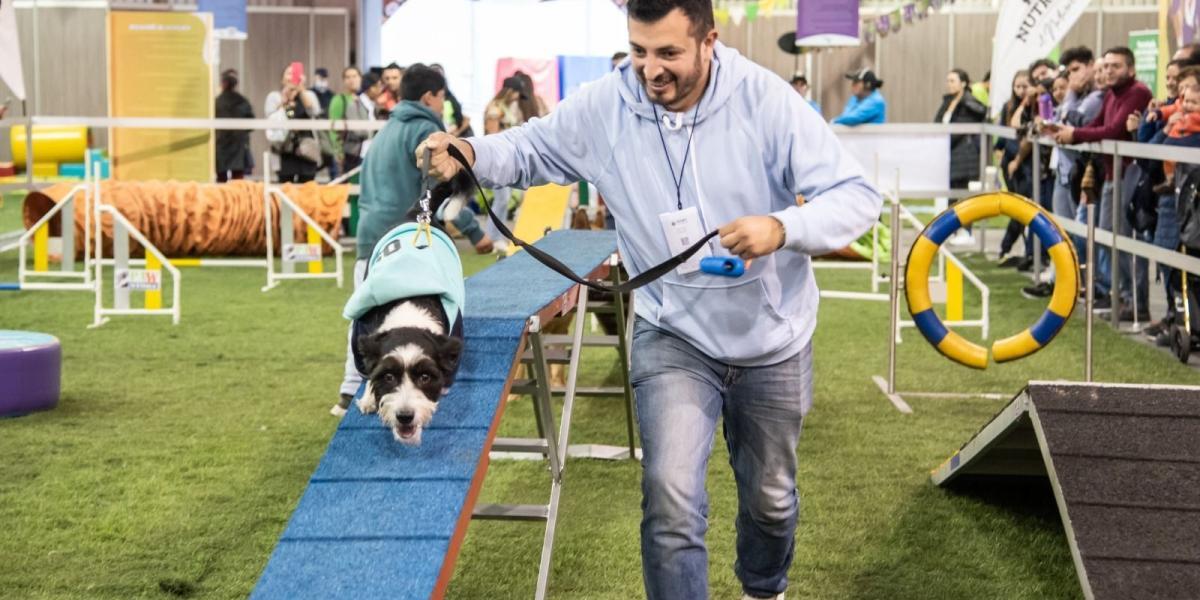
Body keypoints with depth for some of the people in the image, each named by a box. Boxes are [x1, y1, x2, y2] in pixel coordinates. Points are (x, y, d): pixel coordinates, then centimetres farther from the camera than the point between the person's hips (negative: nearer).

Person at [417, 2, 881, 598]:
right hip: (672, 336, 0)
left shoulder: (765, 99, -22)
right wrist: (470, 153, -23)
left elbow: (857, 196, -23)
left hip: (772, 340, 0)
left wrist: (782, 227, -43)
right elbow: (531, 148, 1)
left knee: (770, 496, 21)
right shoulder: (603, 108, -15)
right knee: (671, 497, -19)